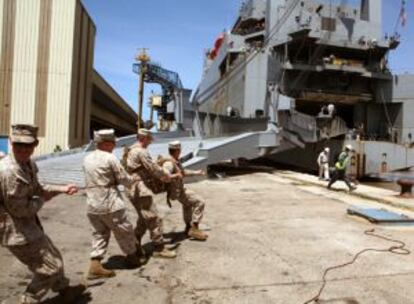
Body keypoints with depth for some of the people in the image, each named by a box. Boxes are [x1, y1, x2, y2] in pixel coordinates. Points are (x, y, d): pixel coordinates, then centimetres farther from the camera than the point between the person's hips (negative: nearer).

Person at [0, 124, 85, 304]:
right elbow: (18, 209, -26)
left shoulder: (28, 164, 3)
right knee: (50, 268, 3)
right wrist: (41, 201, -10)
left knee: (54, 257, 25)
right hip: (18, 232, -10)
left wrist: (62, 189, 10)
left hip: (28, 226, 10)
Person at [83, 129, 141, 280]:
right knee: (125, 232, 11)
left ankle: (95, 265, 8)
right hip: (110, 205, -7)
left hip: (92, 205, 7)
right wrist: (133, 179, 11)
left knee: (99, 235, 15)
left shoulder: (87, 159, 8)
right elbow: (125, 180, -9)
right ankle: (133, 258, 27)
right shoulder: (110, 158, -13)